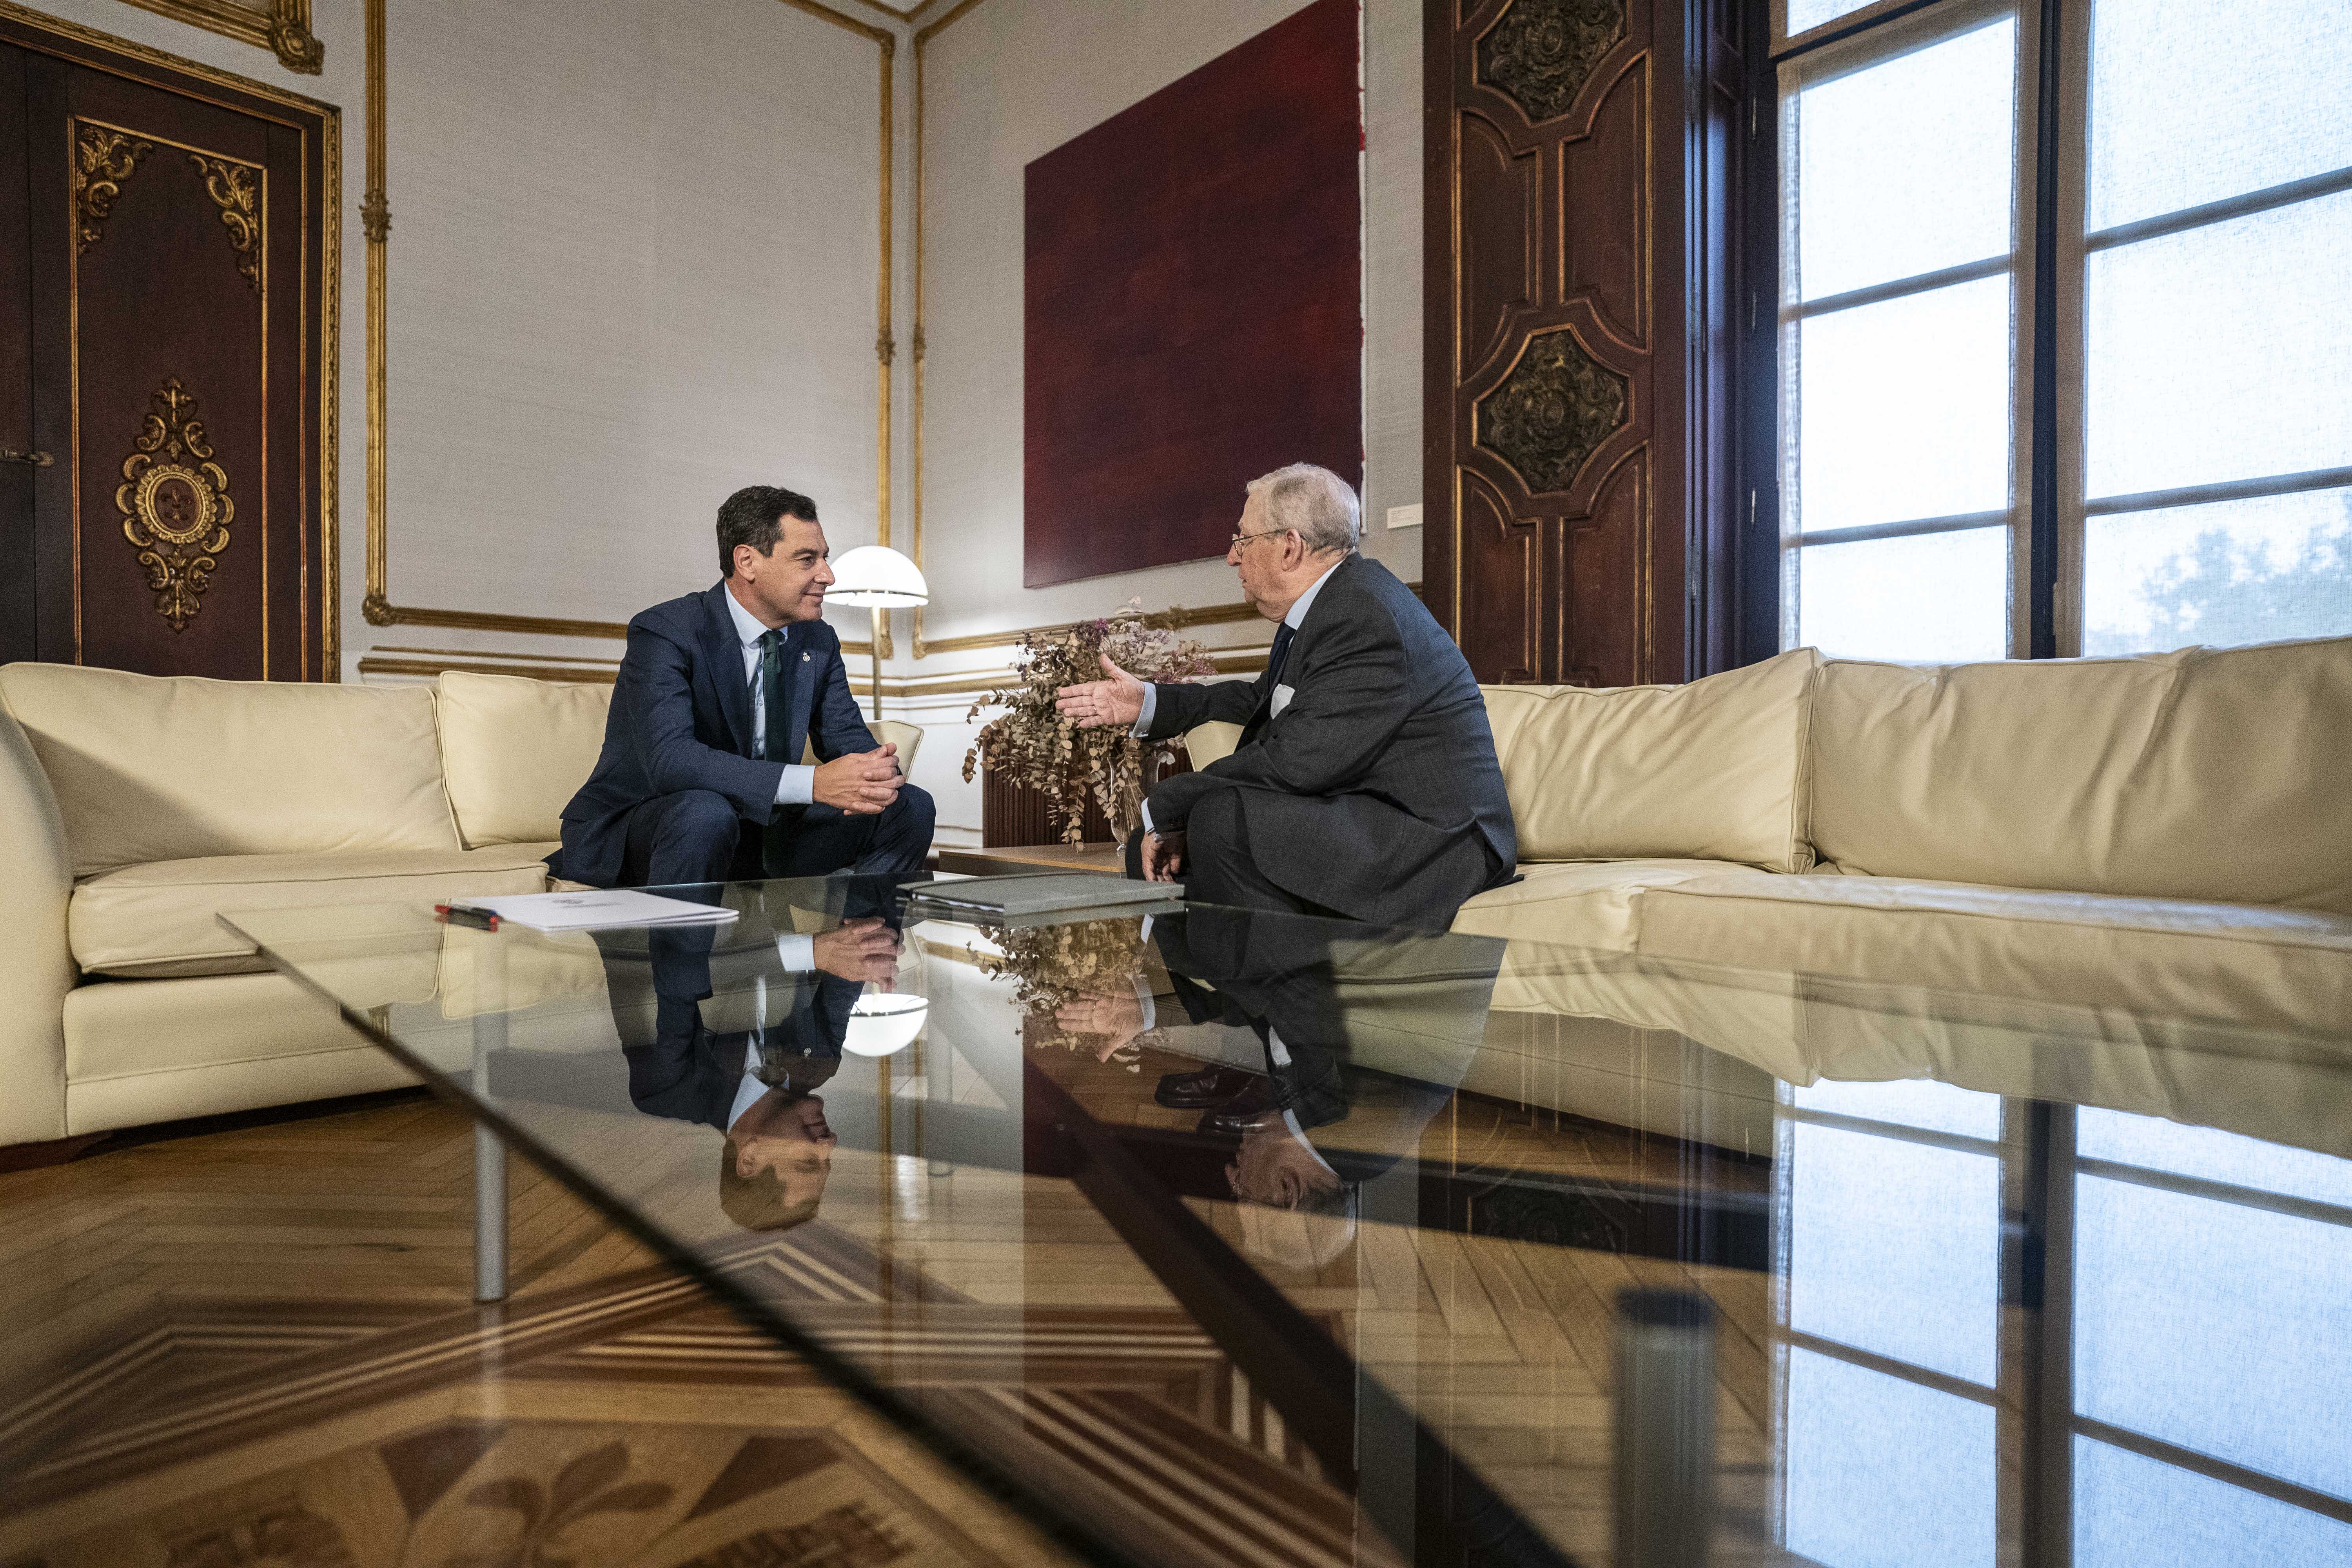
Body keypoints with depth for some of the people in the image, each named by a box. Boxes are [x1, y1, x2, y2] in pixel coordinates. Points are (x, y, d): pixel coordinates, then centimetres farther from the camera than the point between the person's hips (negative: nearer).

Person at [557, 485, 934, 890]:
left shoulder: (819, 642, 2)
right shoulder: (664, 632, -18)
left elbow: (850, 741, 2)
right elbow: (670, 760, -32)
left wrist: (874, 773, -25)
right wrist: (813, 782, -41)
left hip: (759, 834, 6)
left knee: (910, 806, -6)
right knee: (705, 812, -39)